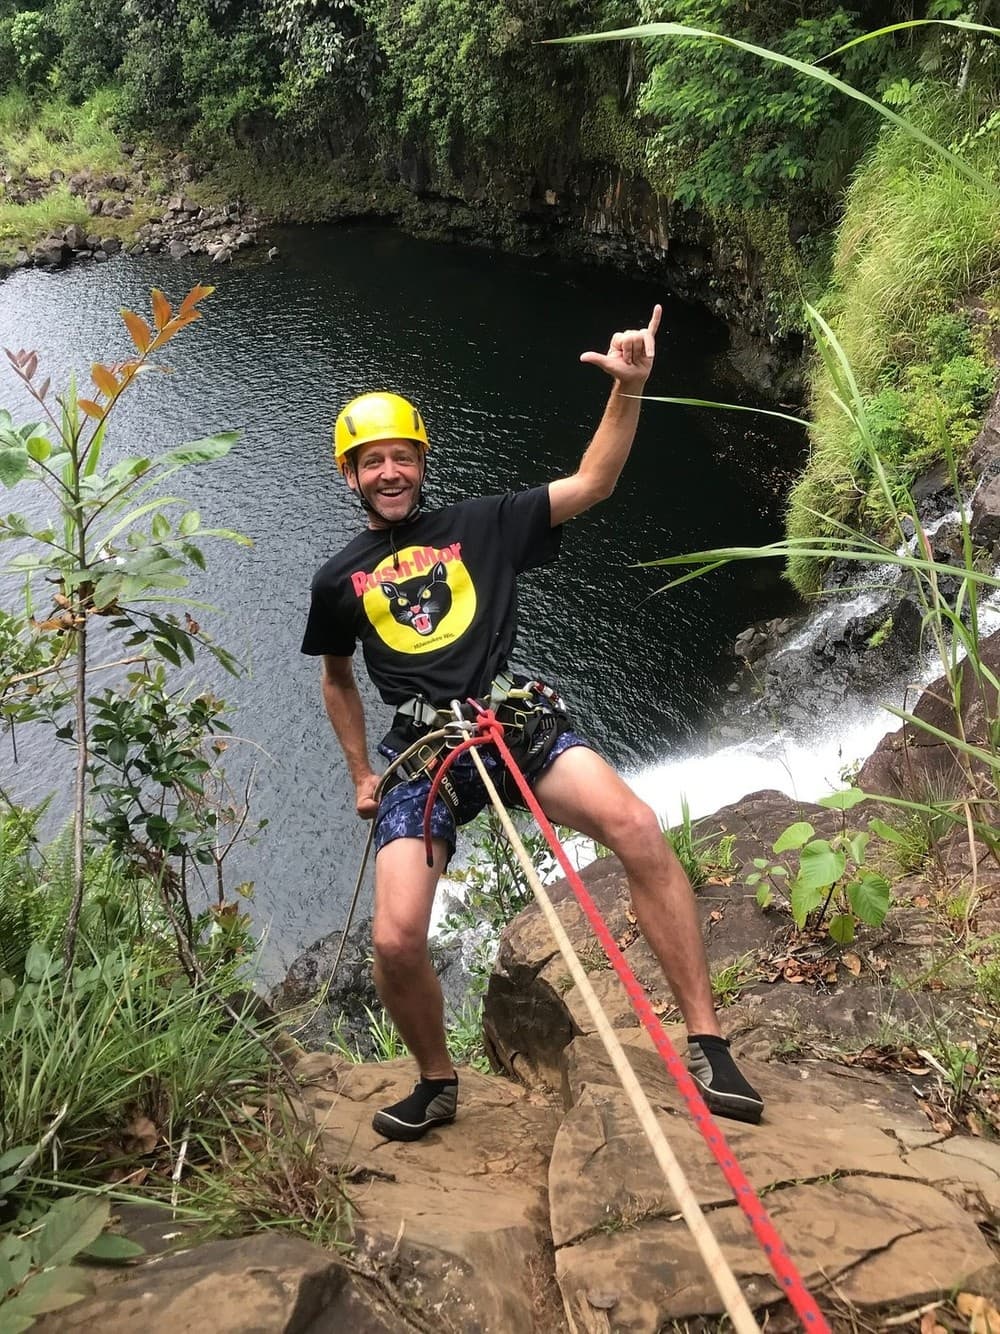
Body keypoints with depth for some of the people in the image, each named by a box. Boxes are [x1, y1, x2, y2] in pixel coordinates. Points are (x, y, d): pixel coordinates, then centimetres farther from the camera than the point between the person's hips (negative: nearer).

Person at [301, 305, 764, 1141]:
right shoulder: (339, 580, 14)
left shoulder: (482, 525, 11)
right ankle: (437, 1084, 17)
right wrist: (362, 775, 23)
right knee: (396, 943, -15)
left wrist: (629, 387, -6)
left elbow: (591, 484, 7)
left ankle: (707, 1044, -15)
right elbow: (338, 680, 28)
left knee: (636, 827, -28)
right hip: (419, 751, 1)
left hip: (520, 720, -1)